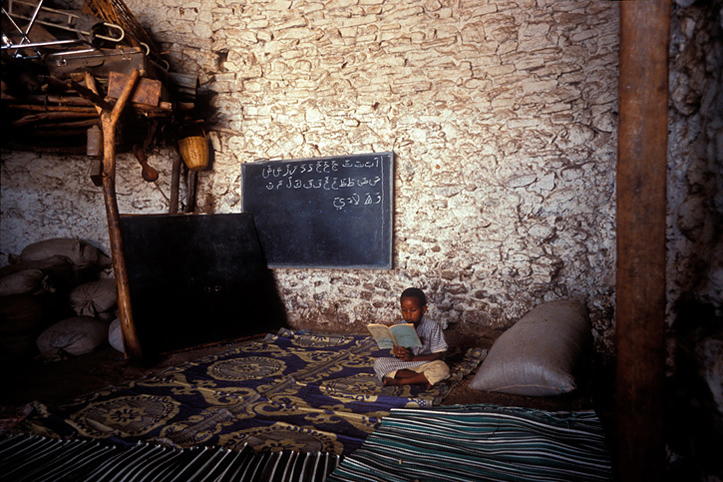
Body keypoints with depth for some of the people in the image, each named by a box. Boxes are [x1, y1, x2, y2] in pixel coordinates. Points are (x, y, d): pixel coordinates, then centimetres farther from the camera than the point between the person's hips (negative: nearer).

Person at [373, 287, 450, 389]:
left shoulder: (433, 327, -8)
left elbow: (439, 355, -11)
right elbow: (396, 352, 4)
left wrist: (413, 358, -21)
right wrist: (397, 353, -23)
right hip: (403, 365, 3)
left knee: (442, 369, -34)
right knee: (379, 362, -19)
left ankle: (399, 381, -23)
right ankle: (422, 379, -21)